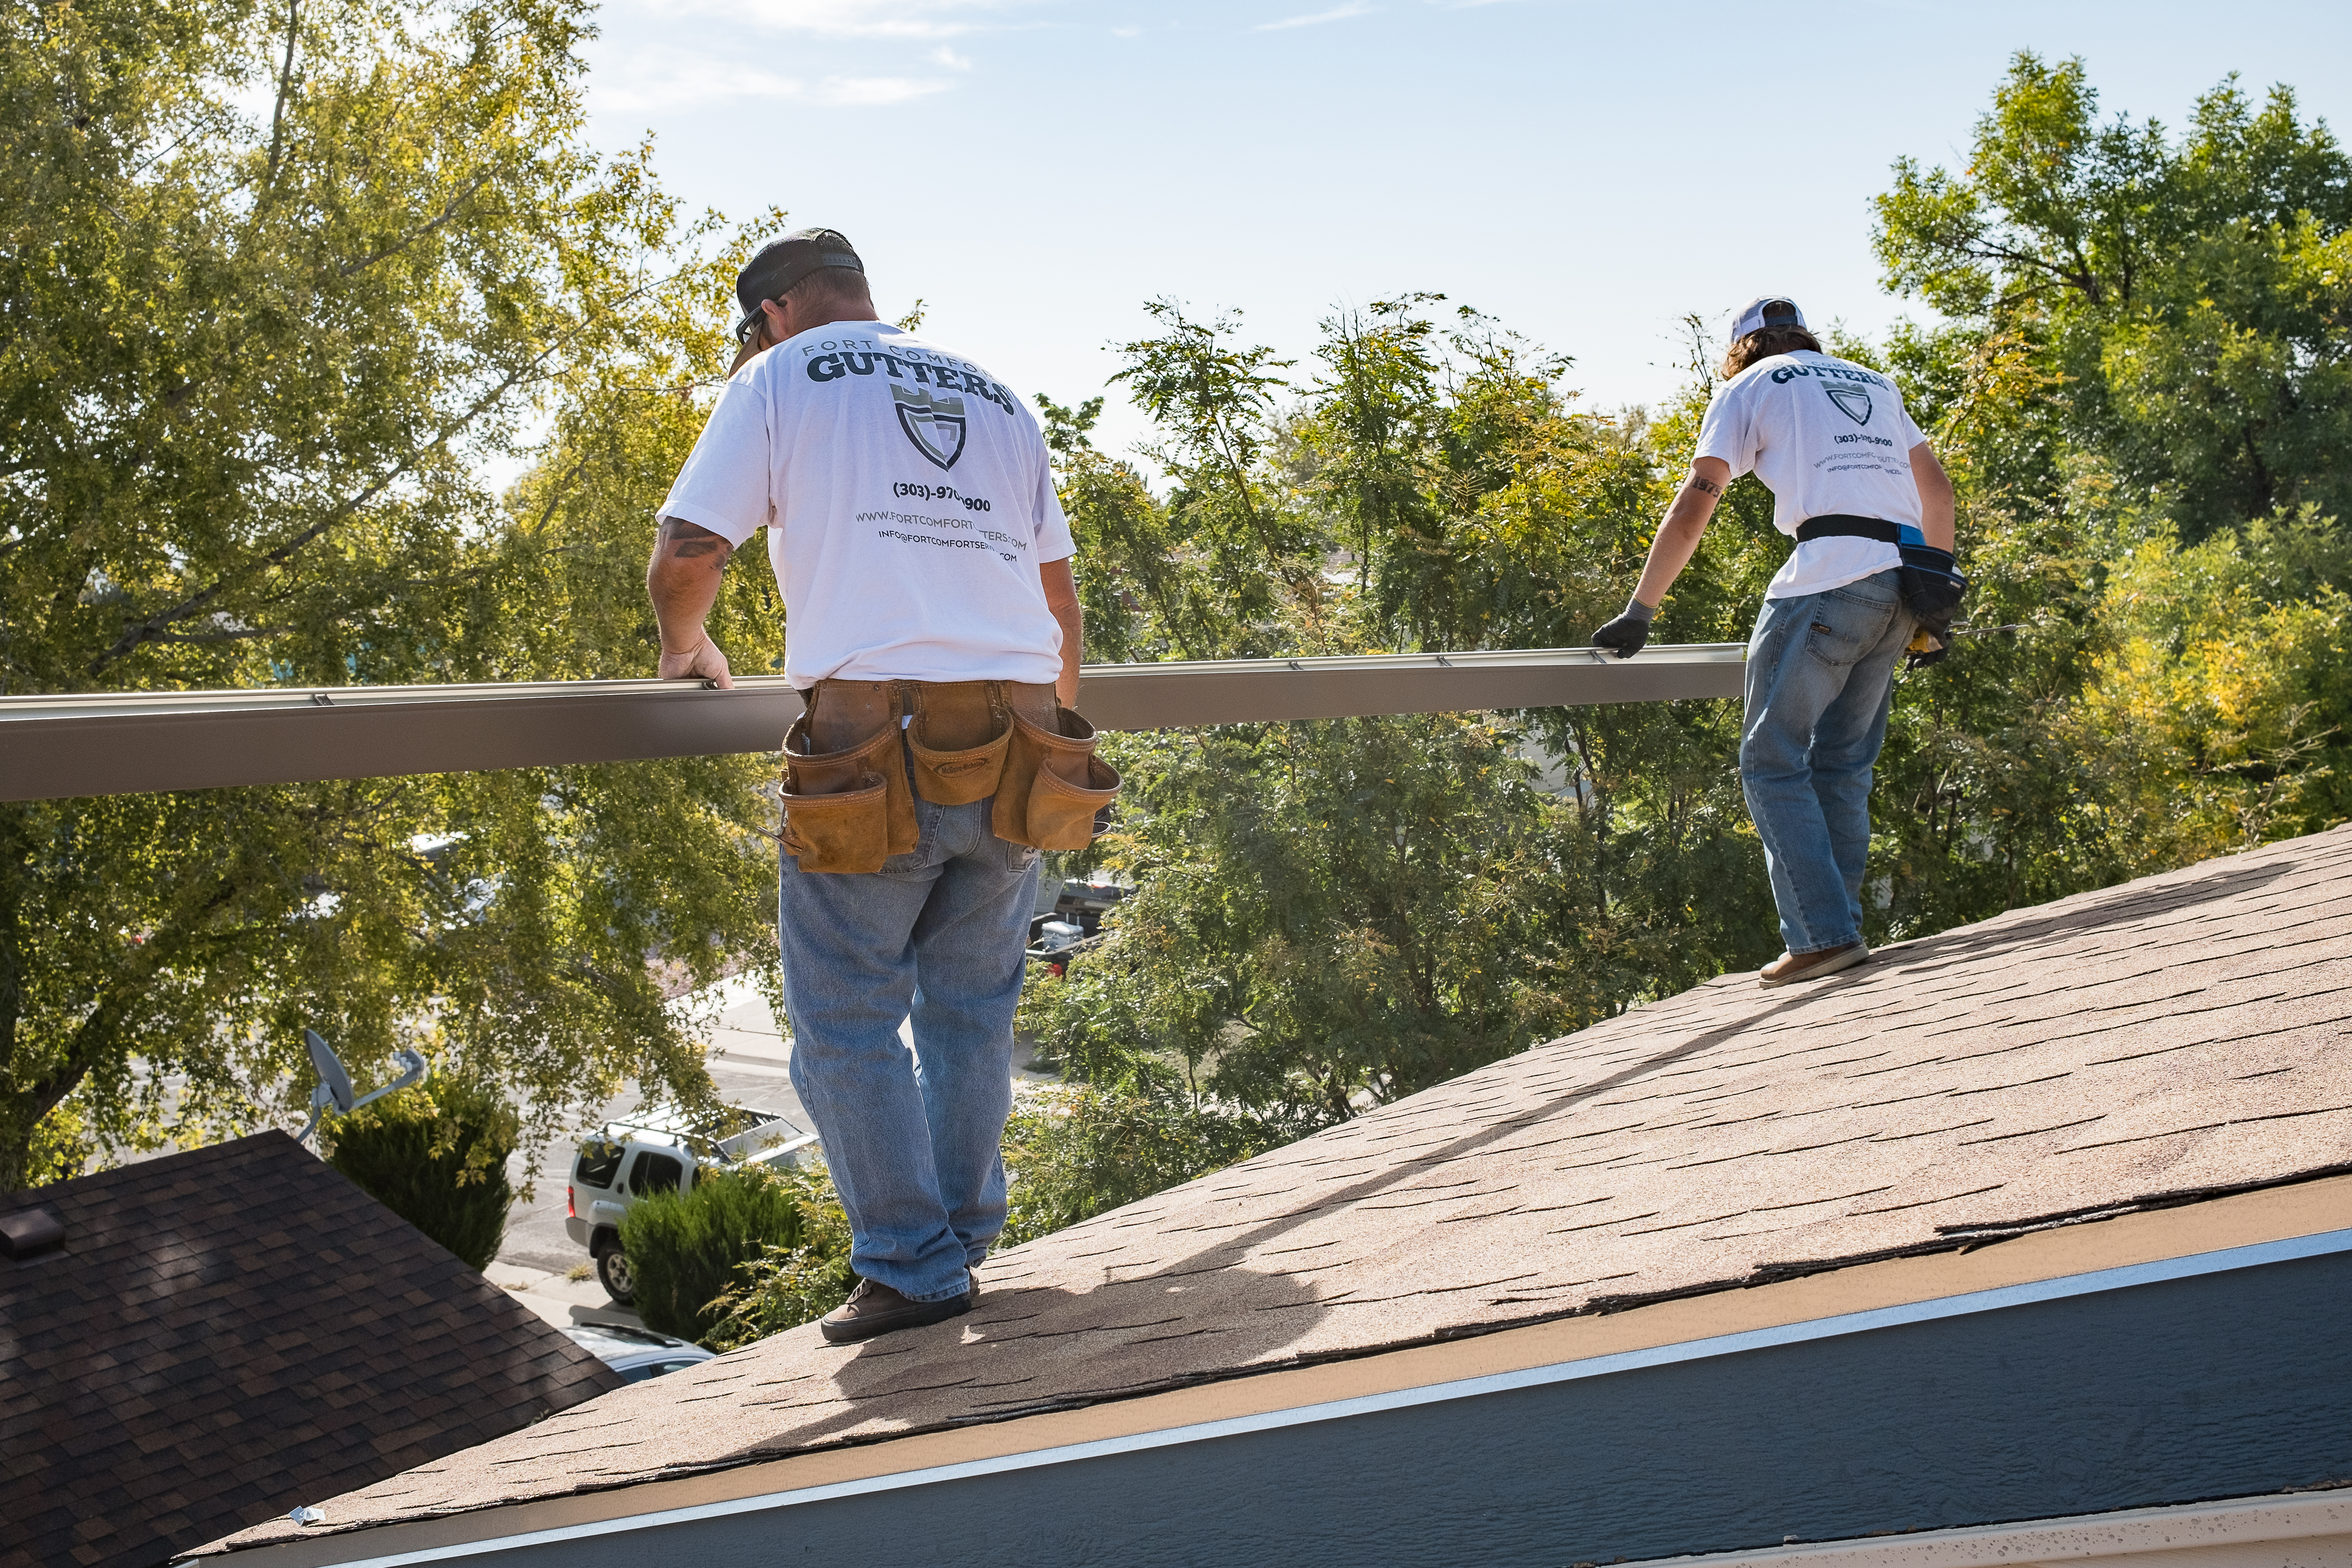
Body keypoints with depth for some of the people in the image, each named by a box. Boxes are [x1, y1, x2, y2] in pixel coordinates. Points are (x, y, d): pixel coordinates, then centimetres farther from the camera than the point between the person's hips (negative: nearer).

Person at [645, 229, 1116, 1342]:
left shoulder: (778, 380, 9)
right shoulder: (994, 396, 22)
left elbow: (686, 556, 1)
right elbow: (1060, 597, 21)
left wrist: (685, 649, 22)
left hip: (874, 741, -5)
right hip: (1016, 743, 5)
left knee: (847, 1023, 7)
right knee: (972, 1011, 16)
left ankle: (914, 1269, 9)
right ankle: (962, 1240, 26)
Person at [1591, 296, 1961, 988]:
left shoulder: (1748, 387, 12)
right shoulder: (1875, 383, 29)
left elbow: (1694, 507, 3)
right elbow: (1937, 487, 28)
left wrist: (1638, 612, 4)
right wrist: (1935, 600, 32)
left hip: (1831, 577, -6)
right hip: (1905, 582, 6)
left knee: (1773, 761, -1)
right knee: (1842, 761, 15)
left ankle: (1824, 936, -9)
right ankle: (1840, 927, 14)